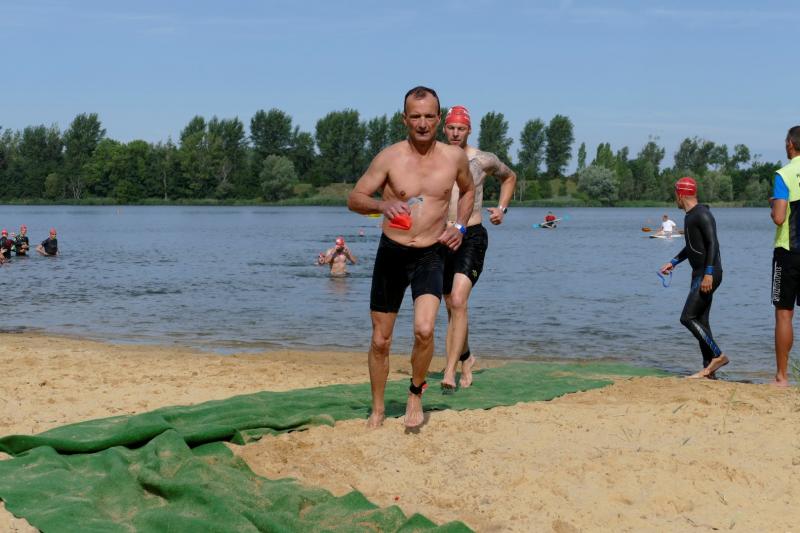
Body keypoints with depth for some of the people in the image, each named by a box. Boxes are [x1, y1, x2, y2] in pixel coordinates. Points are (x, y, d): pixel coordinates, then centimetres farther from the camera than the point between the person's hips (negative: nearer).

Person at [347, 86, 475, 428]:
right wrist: (382, 204, -28)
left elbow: (468, 191, 20)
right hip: (392, 253, 0)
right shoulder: (389, 158, -7)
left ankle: (416, 393, 4)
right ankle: (377, 410, 26)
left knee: (424, 330, -22)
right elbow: (354, 199, -7)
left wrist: (460, 226, 4)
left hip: (431, 255, 0)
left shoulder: (455, 158, -1)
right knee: (381, 340, 7)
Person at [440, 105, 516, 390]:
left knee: (458, 302, -20)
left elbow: (509, 177, 21)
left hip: (472, 237, -4)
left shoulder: (484, 160, 0)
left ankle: (450, 371, -23)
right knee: (452, 307, 13)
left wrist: (501, 208, 8)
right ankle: (465, 358, 37)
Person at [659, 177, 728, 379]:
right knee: (700, 321, 7)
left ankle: (718, 355, -9)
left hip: (709, 274, -10)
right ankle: (709, 368, 8)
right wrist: (673, 262, 28)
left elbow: (713, 244, -22)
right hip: (700, 274, 10)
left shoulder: (702, 214, -14)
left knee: (688, 318, -14)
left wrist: (708, 273, -27)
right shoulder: (690, 216, 17)